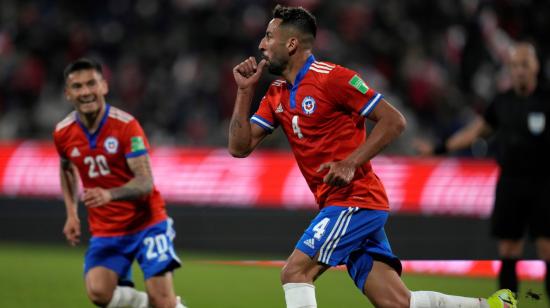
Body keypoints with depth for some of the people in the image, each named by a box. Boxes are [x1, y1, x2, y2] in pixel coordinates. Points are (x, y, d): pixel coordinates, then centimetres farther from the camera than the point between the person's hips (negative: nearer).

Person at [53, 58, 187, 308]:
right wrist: (71, 214, 10)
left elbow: (145, 183, -22)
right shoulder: (63, 133, -3)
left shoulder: (126, 125, -17)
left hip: (146, 223, -3)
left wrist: (109, 194, -40)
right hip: (105, 230, 3)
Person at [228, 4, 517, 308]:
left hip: (355, 200, -8)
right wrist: (245, 90, 6)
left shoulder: (331, 78, -10)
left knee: (295, 272, -14)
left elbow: (394, 121, -10)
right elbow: (240, 146, 14)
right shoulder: (277, 94, 15)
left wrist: (351, 163, -19)